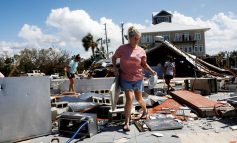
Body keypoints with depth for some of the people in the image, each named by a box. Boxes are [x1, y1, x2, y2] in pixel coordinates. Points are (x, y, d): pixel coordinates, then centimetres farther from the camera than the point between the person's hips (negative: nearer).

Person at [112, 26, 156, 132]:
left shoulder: (141, 51, -1)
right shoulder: (122, 48, -7)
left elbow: (144, 64, 8)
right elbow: (114, 58, 7)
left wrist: (151, 71, -6)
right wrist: (115, 68, -6)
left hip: (138, 78, 2)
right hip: (125, 78, -2)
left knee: (139, 99, 14)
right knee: (129, 98, -13)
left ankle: (145, 111, 46)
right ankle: (126, 123, 0)